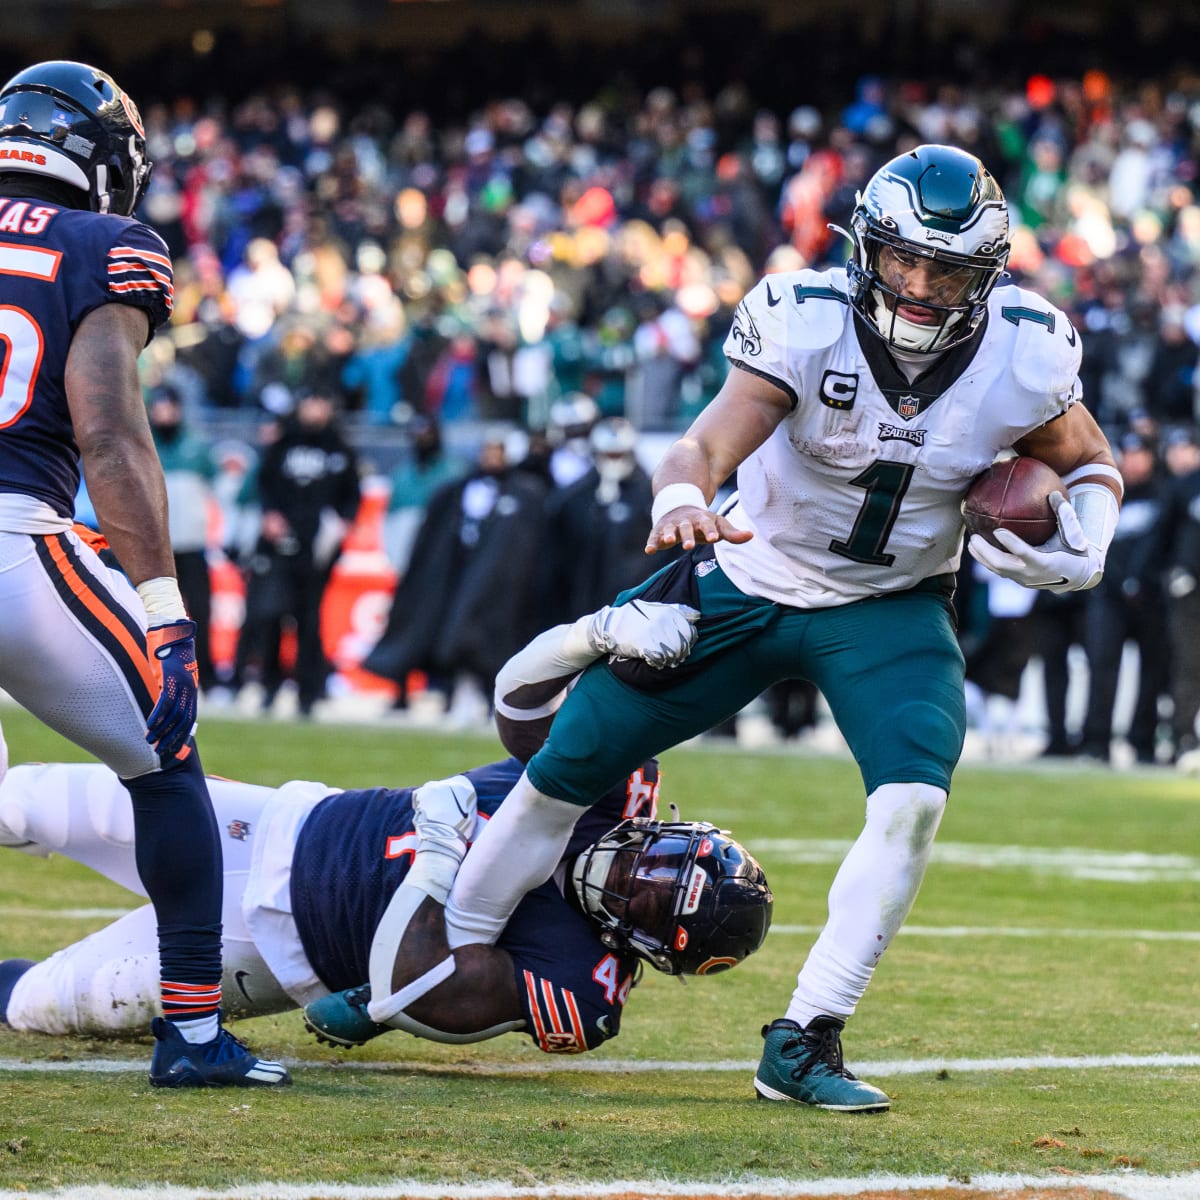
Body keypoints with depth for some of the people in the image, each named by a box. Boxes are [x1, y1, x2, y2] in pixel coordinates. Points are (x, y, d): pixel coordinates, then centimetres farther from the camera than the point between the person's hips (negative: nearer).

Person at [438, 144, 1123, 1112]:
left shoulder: (1021, 359, -18)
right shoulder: (806, 322, -25)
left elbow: (1092, 462, 1)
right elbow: (707, 445, -35)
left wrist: (1083, 550, -20)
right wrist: (682, 503, -58)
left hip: (889, 610, 1)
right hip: (750, 584, -1)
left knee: (914, 799, -25)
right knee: (569, 767, 2)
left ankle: (805, 1042, -13)